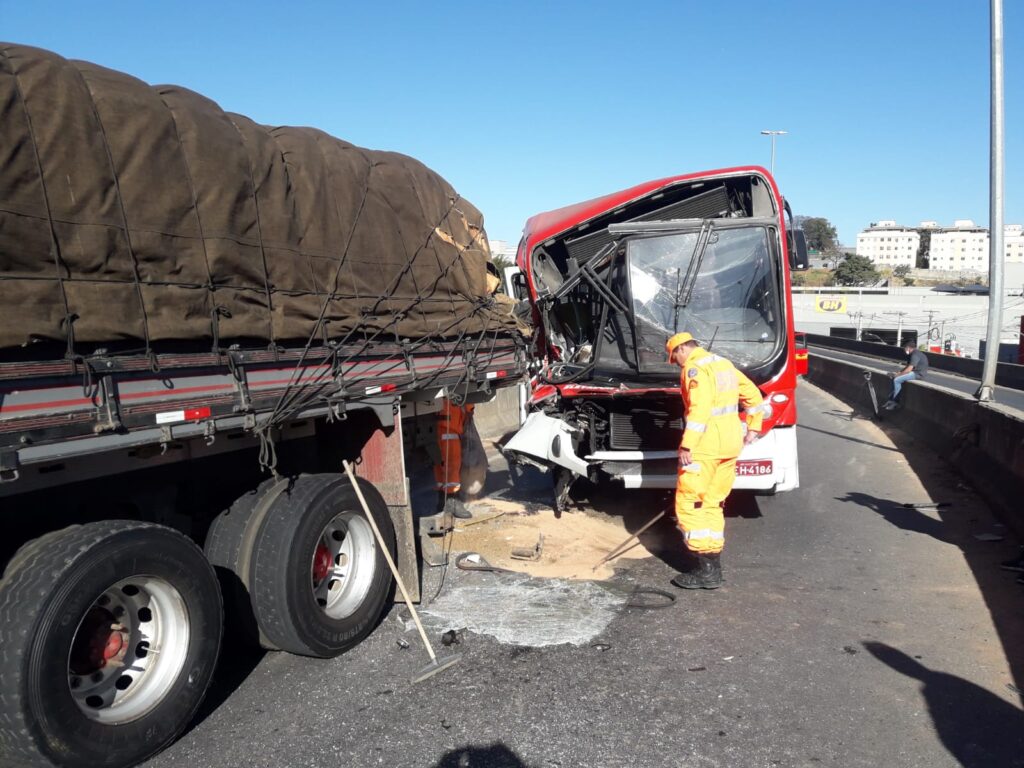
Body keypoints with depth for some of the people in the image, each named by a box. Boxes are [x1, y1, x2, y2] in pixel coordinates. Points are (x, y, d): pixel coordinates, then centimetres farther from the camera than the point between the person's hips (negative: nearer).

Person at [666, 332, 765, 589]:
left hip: (706, 445, -9)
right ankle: (713, 562, 19)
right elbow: (753, 394, 22)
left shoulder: (695, 368, -11)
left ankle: (707, 571, -5)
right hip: (730, 443, 9)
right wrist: (753, 427, 26)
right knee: (712, 504, 15)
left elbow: (699, 408, -24)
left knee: (689, 503, -4)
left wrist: (686, 445, -25)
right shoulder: (723, 363, 18)